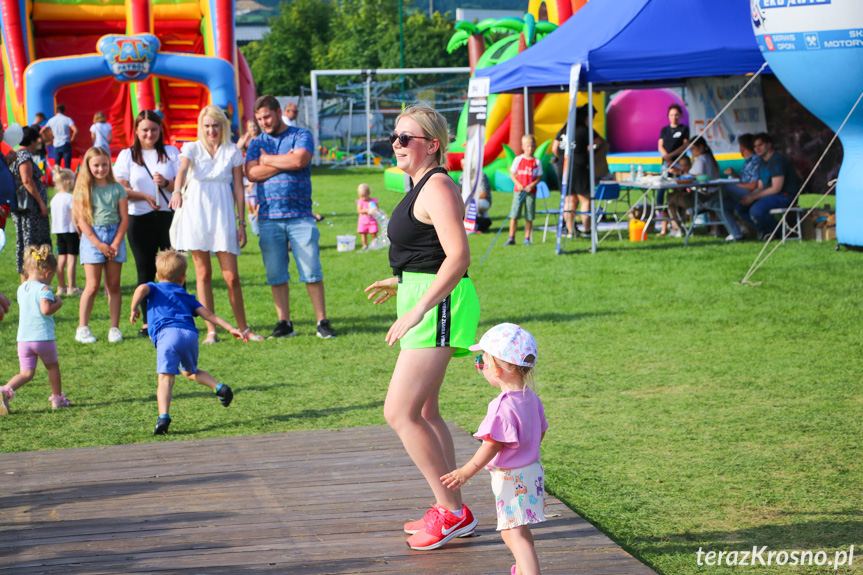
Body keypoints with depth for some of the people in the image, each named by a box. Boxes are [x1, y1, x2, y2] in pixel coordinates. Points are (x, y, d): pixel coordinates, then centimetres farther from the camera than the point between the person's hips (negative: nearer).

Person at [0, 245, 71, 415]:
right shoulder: (43, 289, -13)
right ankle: (57, 398, 28)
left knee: (27, 372, 3)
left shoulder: (21, 289, 11)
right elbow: (45, 310, -26)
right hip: (43, 337, -5)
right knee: (53, 366, 18)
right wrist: (57, 304, -8)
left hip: (23, 339, 5)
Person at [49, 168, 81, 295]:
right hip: (71, 232, -7)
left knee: (61, 260, 10)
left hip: (59, 232, 7)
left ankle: (61, 286, 15)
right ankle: (72, 287, -4)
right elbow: (74, 218, -17)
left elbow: (55, 217, 15)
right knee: (71, 260, -4)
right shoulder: (70, 198, -14)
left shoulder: (54, 198, 9)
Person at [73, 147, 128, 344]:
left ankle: (115, 328, 8)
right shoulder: (84, 189, 1)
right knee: (93, 285, -6)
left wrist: (116, 243, -7)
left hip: (115, 237, 2)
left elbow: (124, 218, 4)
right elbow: (82, 219, -3)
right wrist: (99, 244, -11)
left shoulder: (117, 188, 6)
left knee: (114, 285, 3)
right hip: (92, 238, -2)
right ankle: (82, 328, 1)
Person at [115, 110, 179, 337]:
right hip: (140, 219, 0)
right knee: (145, 271, 3)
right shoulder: (127, 156, 9)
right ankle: (148, 321, 9)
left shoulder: (171, 152, 10)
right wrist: (144, 196, -11)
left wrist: (166, 183, -14)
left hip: (169, 216, 0)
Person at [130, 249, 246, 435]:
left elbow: (141, 289, 0)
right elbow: (207, 314, 24)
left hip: (168, 334, -4)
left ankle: (163, 416, -31)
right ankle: (219, 387, 11)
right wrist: (231, 328, 23)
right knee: (190, 372, 30)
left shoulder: (154, 289, 24)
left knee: (166, 378, -14)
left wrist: (134, 309, 11)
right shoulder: (187, 296, 31)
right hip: (191, 335, 4)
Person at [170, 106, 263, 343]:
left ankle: (244, 328, 9)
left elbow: (238, 189, 10)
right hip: (196, 213, 0)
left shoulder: (233, 152, 9)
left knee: (231, 276, -3)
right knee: (203, 274, 2)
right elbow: (182, 170, -15)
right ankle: (211, 330, 7)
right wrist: (177, 191, -36)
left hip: (223, 215, 0)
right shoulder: (192, 148, 6)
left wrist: (242, 223, 6)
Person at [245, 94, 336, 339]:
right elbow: (252, 173, -1)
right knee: (276, 275, 3)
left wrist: (267, 159, 0)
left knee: (312, 271, -5)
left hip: (300, 216, -3)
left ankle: (322, 322, 0)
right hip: (268, 218, 3)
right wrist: (285, 162, -4)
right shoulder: (257, 143, 16)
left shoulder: (301, 136, 7)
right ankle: (284, 323, 12)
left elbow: (300, 160, -12)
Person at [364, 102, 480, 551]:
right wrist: (401, 282, 27)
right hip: (424, 298, 11)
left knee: (400, 413, -11)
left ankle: (452, 511, -4)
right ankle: (451, 509, 24)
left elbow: (458, 256, -25)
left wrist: (416, 311, -26)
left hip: (438, 304, -11)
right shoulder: (423, 186, 15)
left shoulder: (438, 187, -16)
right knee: (423, 412, 16)